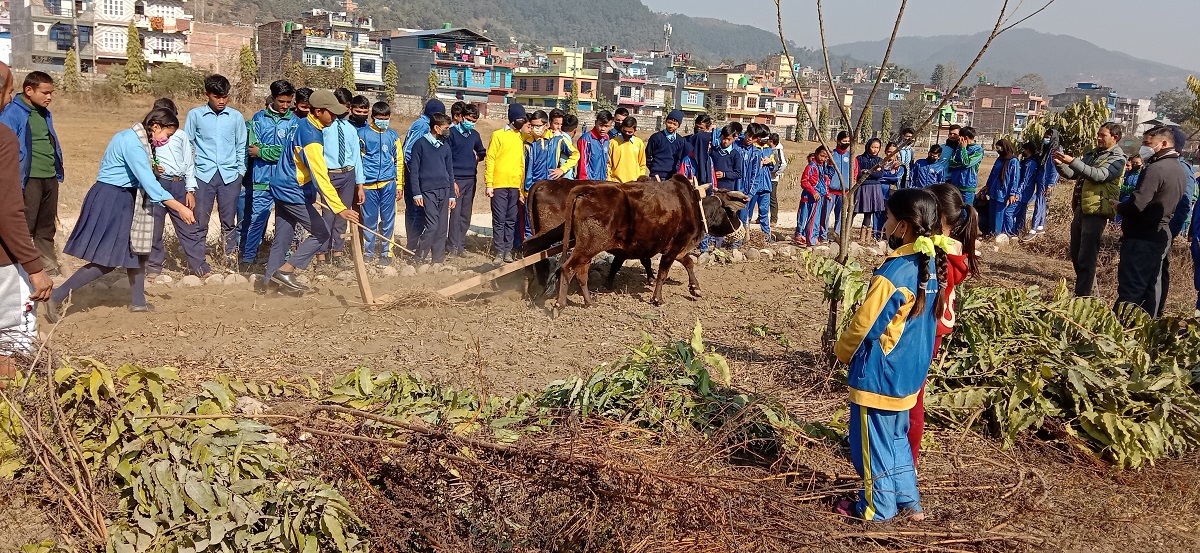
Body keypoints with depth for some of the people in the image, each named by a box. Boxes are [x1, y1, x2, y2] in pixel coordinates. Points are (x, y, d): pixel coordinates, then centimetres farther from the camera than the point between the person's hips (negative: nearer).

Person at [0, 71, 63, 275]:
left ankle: (50, 269, 24)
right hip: (30, 180, -8)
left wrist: (58, 173, 16)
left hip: (50, 179, 8)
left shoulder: (45, 114, 12)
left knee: (46, 228, 16)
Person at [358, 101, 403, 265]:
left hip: (388, 183, 1)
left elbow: (399, 161, 13)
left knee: (387, 219, 3)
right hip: (368, 184, -1)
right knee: (369, 219, 4)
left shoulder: (393, 135, 8)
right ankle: (368, 252, 16)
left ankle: (386, 252, 12)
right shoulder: (363, 133, 0)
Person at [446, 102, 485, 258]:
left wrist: (478, 157, 7)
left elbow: (482, 152, 30)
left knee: (466, 214, 7)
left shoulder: (475, 135, 13)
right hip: (456, 178, -6)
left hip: (471, 179, 6)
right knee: (456, 213, -8)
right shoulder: (452, 133, -3)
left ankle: (461, 245, 13)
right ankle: (453, 246, -4)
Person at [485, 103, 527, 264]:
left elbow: (523, 161, 14)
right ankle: (499, 251, 3)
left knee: (512, 220, 6)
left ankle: (508, 250, 11)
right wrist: (488, 184, -9)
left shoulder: (522, 137, 11)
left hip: (516, 185, 4)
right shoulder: (498, 135, 0)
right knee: (499, 219, -1)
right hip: (499, 184, -4)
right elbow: (490, 160, -3)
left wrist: (523, 185, 8)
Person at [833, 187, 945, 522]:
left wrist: (843, 351, -1)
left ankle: (877, 508, 20)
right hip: (910, 372, 8)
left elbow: (864, 326, -19)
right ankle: (908, 500, 30)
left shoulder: (892, 275, -27)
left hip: (878, 375, -8)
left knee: (874, 443, 8)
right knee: (897, 437, 23)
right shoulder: (932, 267, -1)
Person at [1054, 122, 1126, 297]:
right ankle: (1090, 290, 29)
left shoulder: (1117, 159, -7)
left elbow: (1099, 175, -23)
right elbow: (1073, 174, 18)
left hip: (1095, 212, -8)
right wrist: (1060, 164, -1)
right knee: (1076, 255, 16)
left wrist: (1073, 161, -30)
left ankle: (1082, 296, -2)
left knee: (1086, 258, -7)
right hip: (1080, 209, 8)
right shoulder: (1091, 154, 17)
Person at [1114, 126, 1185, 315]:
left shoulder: (1155, 169, -19)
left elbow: (1136, 205, -25)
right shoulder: (1180, 171, 12)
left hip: (1141, 238, -9)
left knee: (1129, 290, -8)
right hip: (1162, 235, 9)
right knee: (1150, 288, 15)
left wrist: (1118, 206, -6)